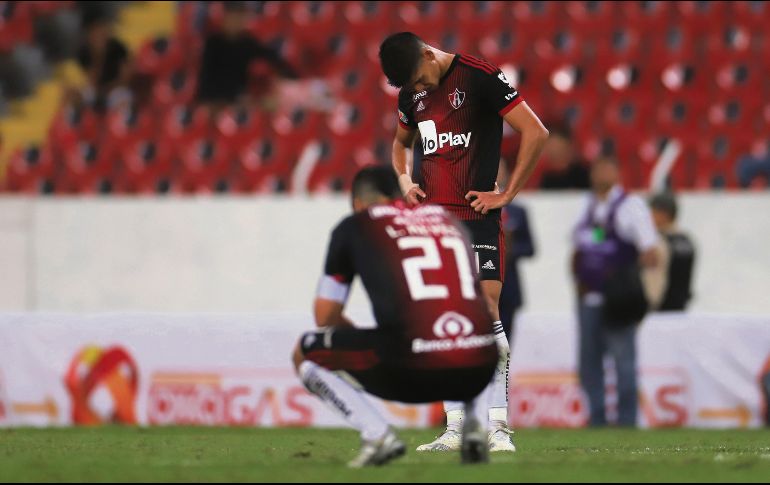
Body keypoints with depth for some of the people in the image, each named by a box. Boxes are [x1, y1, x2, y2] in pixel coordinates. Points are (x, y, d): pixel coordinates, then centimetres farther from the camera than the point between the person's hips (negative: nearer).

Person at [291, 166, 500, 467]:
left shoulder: (353, 227, 15)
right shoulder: (447, 218, 27)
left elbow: (325, 317, 18)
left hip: (412, 367, -4)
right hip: (478, 370, 4)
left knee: (305, 353, 21)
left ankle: (376, 435, 0)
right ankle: (476, 424, 15)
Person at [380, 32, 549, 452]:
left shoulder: (479, 77, -9)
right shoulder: (411, 94, 12)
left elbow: (535, 132, -10)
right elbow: (401, 141, 33)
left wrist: (507, 195, -9)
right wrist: (404, 179, 12)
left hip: (477, 216, -6)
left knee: (486, 311, -13)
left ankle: (497, 428, -12)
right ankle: (455, 429, 7)